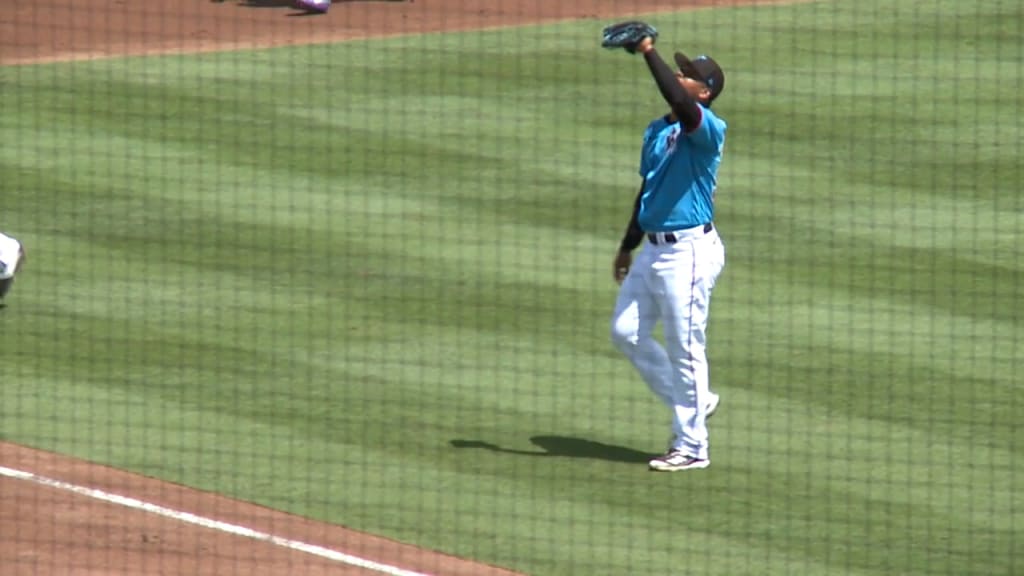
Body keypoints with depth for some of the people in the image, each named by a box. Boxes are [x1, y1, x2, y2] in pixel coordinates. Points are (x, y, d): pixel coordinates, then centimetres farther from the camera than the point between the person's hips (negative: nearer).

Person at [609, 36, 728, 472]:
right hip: (653, 247, 9)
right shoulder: (656, 131, 14)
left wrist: (648, 52, -31)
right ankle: (692, 402, 26)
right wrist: (628, 245, 25)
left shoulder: (708, 129, -13)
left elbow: (678, 102, -35)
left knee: (684, 348, -3)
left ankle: (691, 447, 6)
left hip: (689, 251, -9)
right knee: (626, 332, 12)